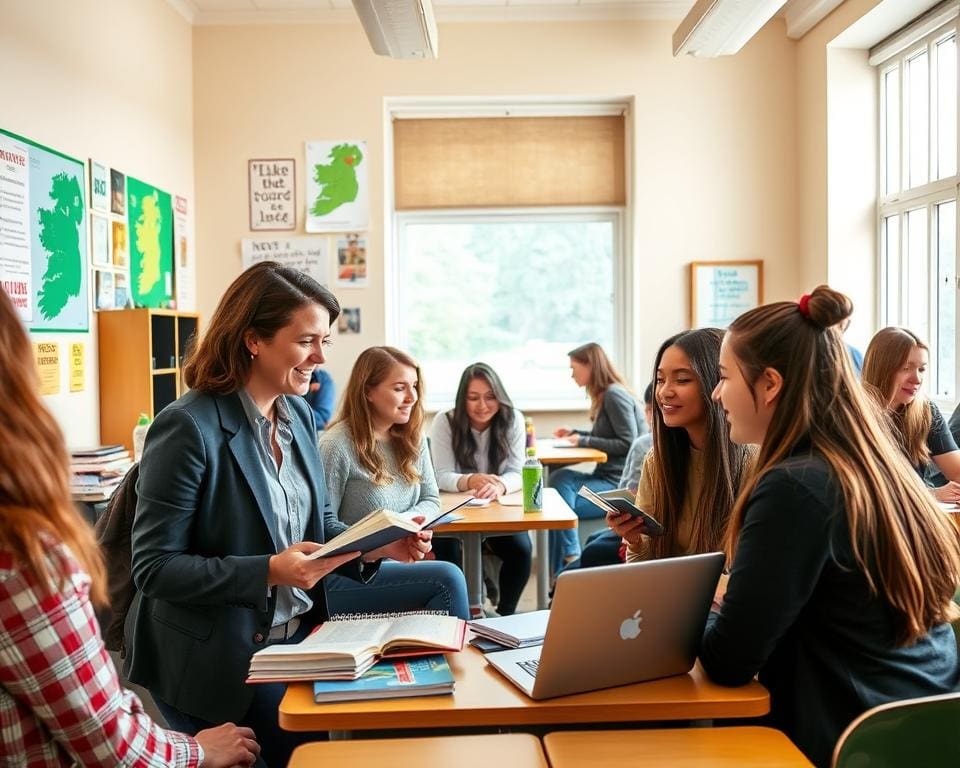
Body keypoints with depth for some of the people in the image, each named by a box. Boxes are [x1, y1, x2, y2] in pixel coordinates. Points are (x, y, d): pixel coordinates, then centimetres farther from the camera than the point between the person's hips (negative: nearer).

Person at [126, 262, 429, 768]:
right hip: (219, 657, -7)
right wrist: (269, 572, -28)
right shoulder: (189, 427, -20)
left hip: (300, 635, 7)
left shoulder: (299, 414, 3)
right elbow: (153, 568, -19)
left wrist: (377, 545, -6)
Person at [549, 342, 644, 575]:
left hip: (620, 483, -9)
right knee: (560, 478, -15)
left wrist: (583, 440, -13)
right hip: (608, 477, 9)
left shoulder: (614, 394, -13)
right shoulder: (604, 395, 17)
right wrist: (574, 434, 15)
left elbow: (628, 444, -18)